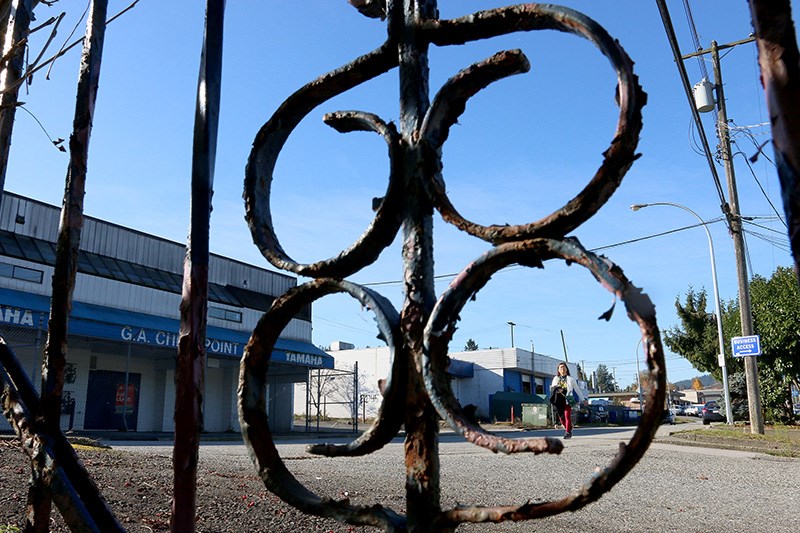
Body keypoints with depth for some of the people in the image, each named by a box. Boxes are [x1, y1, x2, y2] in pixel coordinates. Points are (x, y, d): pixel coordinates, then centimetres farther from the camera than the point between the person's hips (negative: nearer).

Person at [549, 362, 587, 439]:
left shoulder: (570, 379, 11)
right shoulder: (556, 379, 17)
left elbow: (577, 389, 14)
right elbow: (552, 387, 9)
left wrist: (583, 399, 12)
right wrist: (556, 389, -15)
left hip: (567, 399, -3)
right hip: (559, 400, 3)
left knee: (567, 416, -11)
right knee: (561, 416, 3)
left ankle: (568, 432, -9)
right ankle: (568, 429, 22)